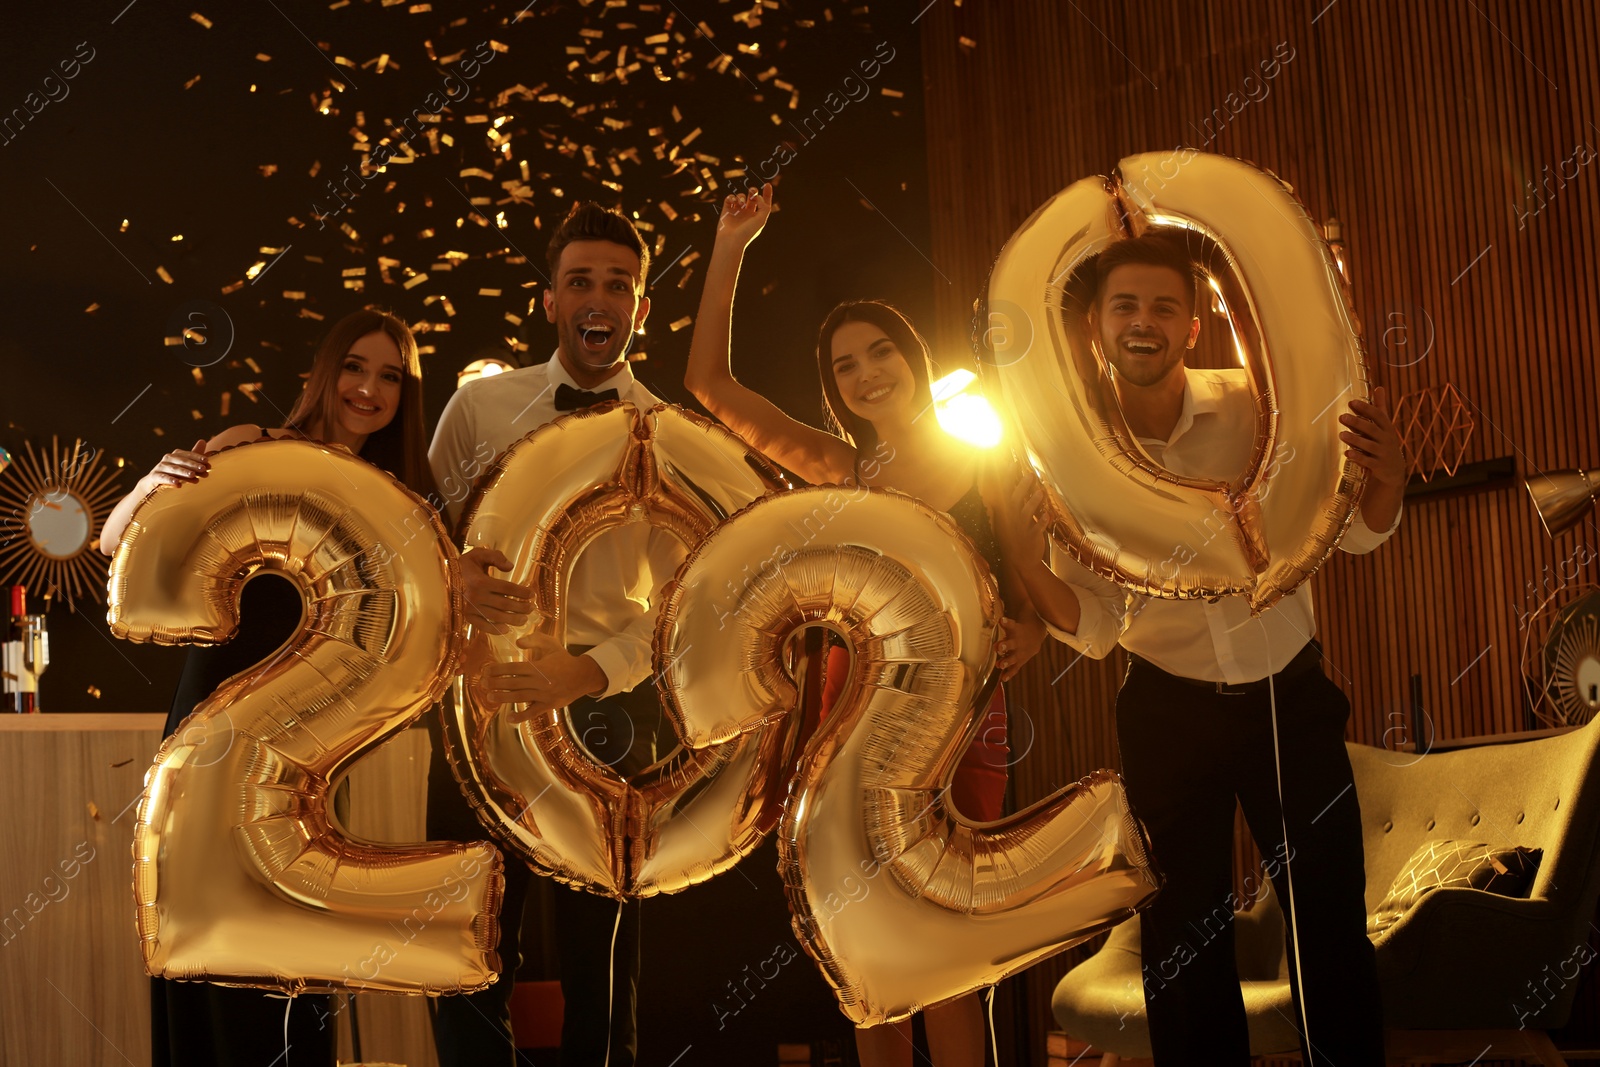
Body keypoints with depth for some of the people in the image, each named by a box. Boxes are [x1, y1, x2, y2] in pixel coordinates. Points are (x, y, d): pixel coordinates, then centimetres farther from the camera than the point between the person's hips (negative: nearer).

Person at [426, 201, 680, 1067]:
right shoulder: (478, 406, 4)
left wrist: (589, 670, -22)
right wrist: (454, 579, -15)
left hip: (603, 711, -1)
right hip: (478, 698, 1)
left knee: (601, 966, 10)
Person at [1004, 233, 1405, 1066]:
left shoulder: (1255, 407, -12)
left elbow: (1353, 532, -4)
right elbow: (1095, 629, -6)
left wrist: (1386, 481, -26)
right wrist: (1023, 557, -24)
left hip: (1290, 694, -1)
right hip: (1168, 708, 1)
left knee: (1332, 929, 4)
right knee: (1183, 945, 10)